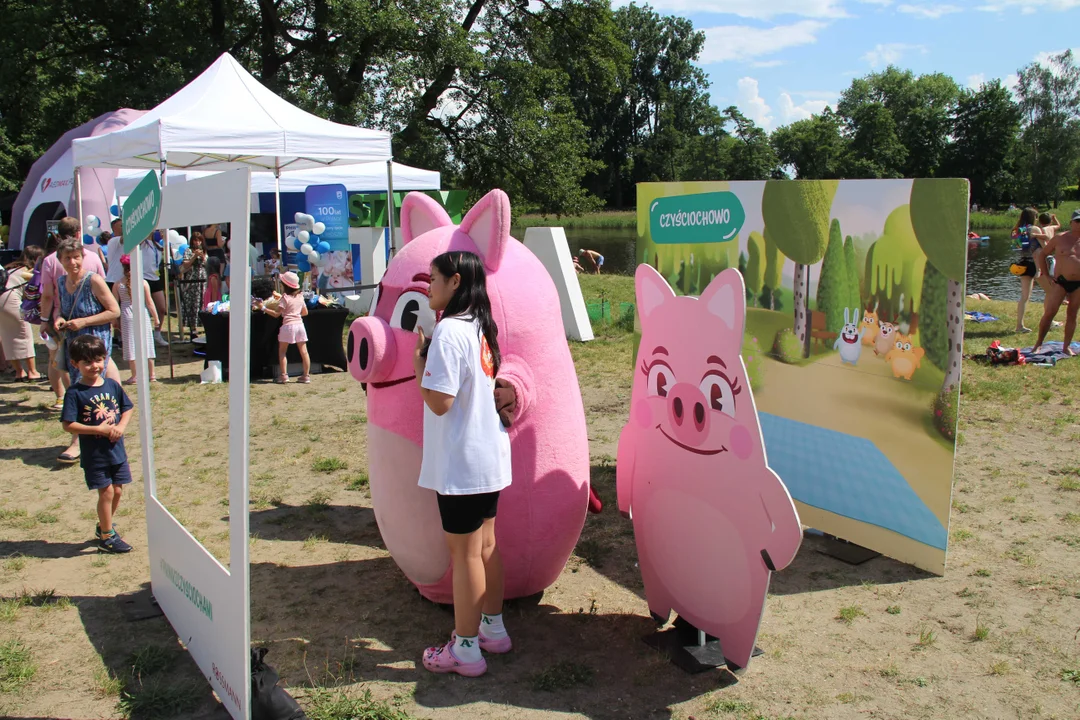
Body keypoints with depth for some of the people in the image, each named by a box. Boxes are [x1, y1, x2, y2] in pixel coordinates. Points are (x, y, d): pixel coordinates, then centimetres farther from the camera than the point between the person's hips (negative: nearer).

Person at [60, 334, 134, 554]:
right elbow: (68, 425, -16)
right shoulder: (75, 393, -13)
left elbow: (128, 408, 11)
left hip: (116, 449, 5)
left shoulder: (112, 385, 1)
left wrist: (121, 427, -8)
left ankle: (104, 526, 34)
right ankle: (107, 536, 15)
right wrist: (99, 429, -20)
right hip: (94, 454, -5)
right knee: (106, 492, -1)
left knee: (117, 490, 12)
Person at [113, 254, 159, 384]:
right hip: (142, 315, 0)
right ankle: (152, 375, 13)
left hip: (126, 316, 0)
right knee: (146, 344, 8)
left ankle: (134, 376, 7)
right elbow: (149, 302, -3)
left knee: (131, 345, 5)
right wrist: (156, 318, 6)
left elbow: (114, 304, 1)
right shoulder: (143, 283, -6)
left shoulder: (117, 285, -3)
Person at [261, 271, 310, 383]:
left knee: (282, 351, 6)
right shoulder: (300, 296, 10)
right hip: (299, 324, 5)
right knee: (303, 351, 5)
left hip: (288, 325, -5)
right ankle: (306, 375, 7)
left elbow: (276, 314, -11)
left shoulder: (285, 297, -8)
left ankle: (284, 375, -1)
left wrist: (264, 308, -5)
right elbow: (305, 312, 18)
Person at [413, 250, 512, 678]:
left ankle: (465, 649, 13)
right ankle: (492, 627, 33)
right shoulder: (481, 327, 10)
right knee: (485, 544, 19)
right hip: (489, 456, 9)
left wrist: (418, 363, -8)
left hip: (461, 463, -9)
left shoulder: (449, 331, -19)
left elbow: (439, 401, -24)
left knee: (464, 551, 1)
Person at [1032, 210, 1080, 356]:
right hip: (1060, 282, -2)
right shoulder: (1059, 239, 0)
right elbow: (1043, 255, 9)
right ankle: (1038, 344, 3)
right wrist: (1047, 275, 4)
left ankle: (1067, 347, 16)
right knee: (1049, 313, -8)